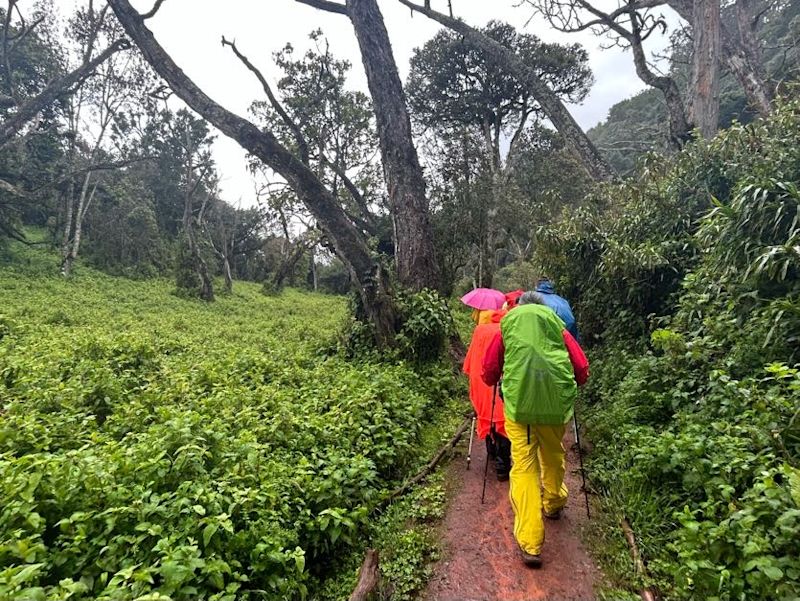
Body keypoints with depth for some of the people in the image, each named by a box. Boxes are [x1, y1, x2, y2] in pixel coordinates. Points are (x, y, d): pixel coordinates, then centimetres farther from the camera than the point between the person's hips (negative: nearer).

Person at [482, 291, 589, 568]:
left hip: (518, 400, -2)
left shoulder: (507, 324, 14)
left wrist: (498, 384, 32)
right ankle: (554, 504, 46)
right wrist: (571, 387, 28)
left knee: (523, 465, 2)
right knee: (554, 455, 24)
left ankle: (530, 543, -2)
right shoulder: (557, 324, 15)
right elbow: (582, 369, 9)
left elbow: (489, 372, 11)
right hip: (556, 400, 2)